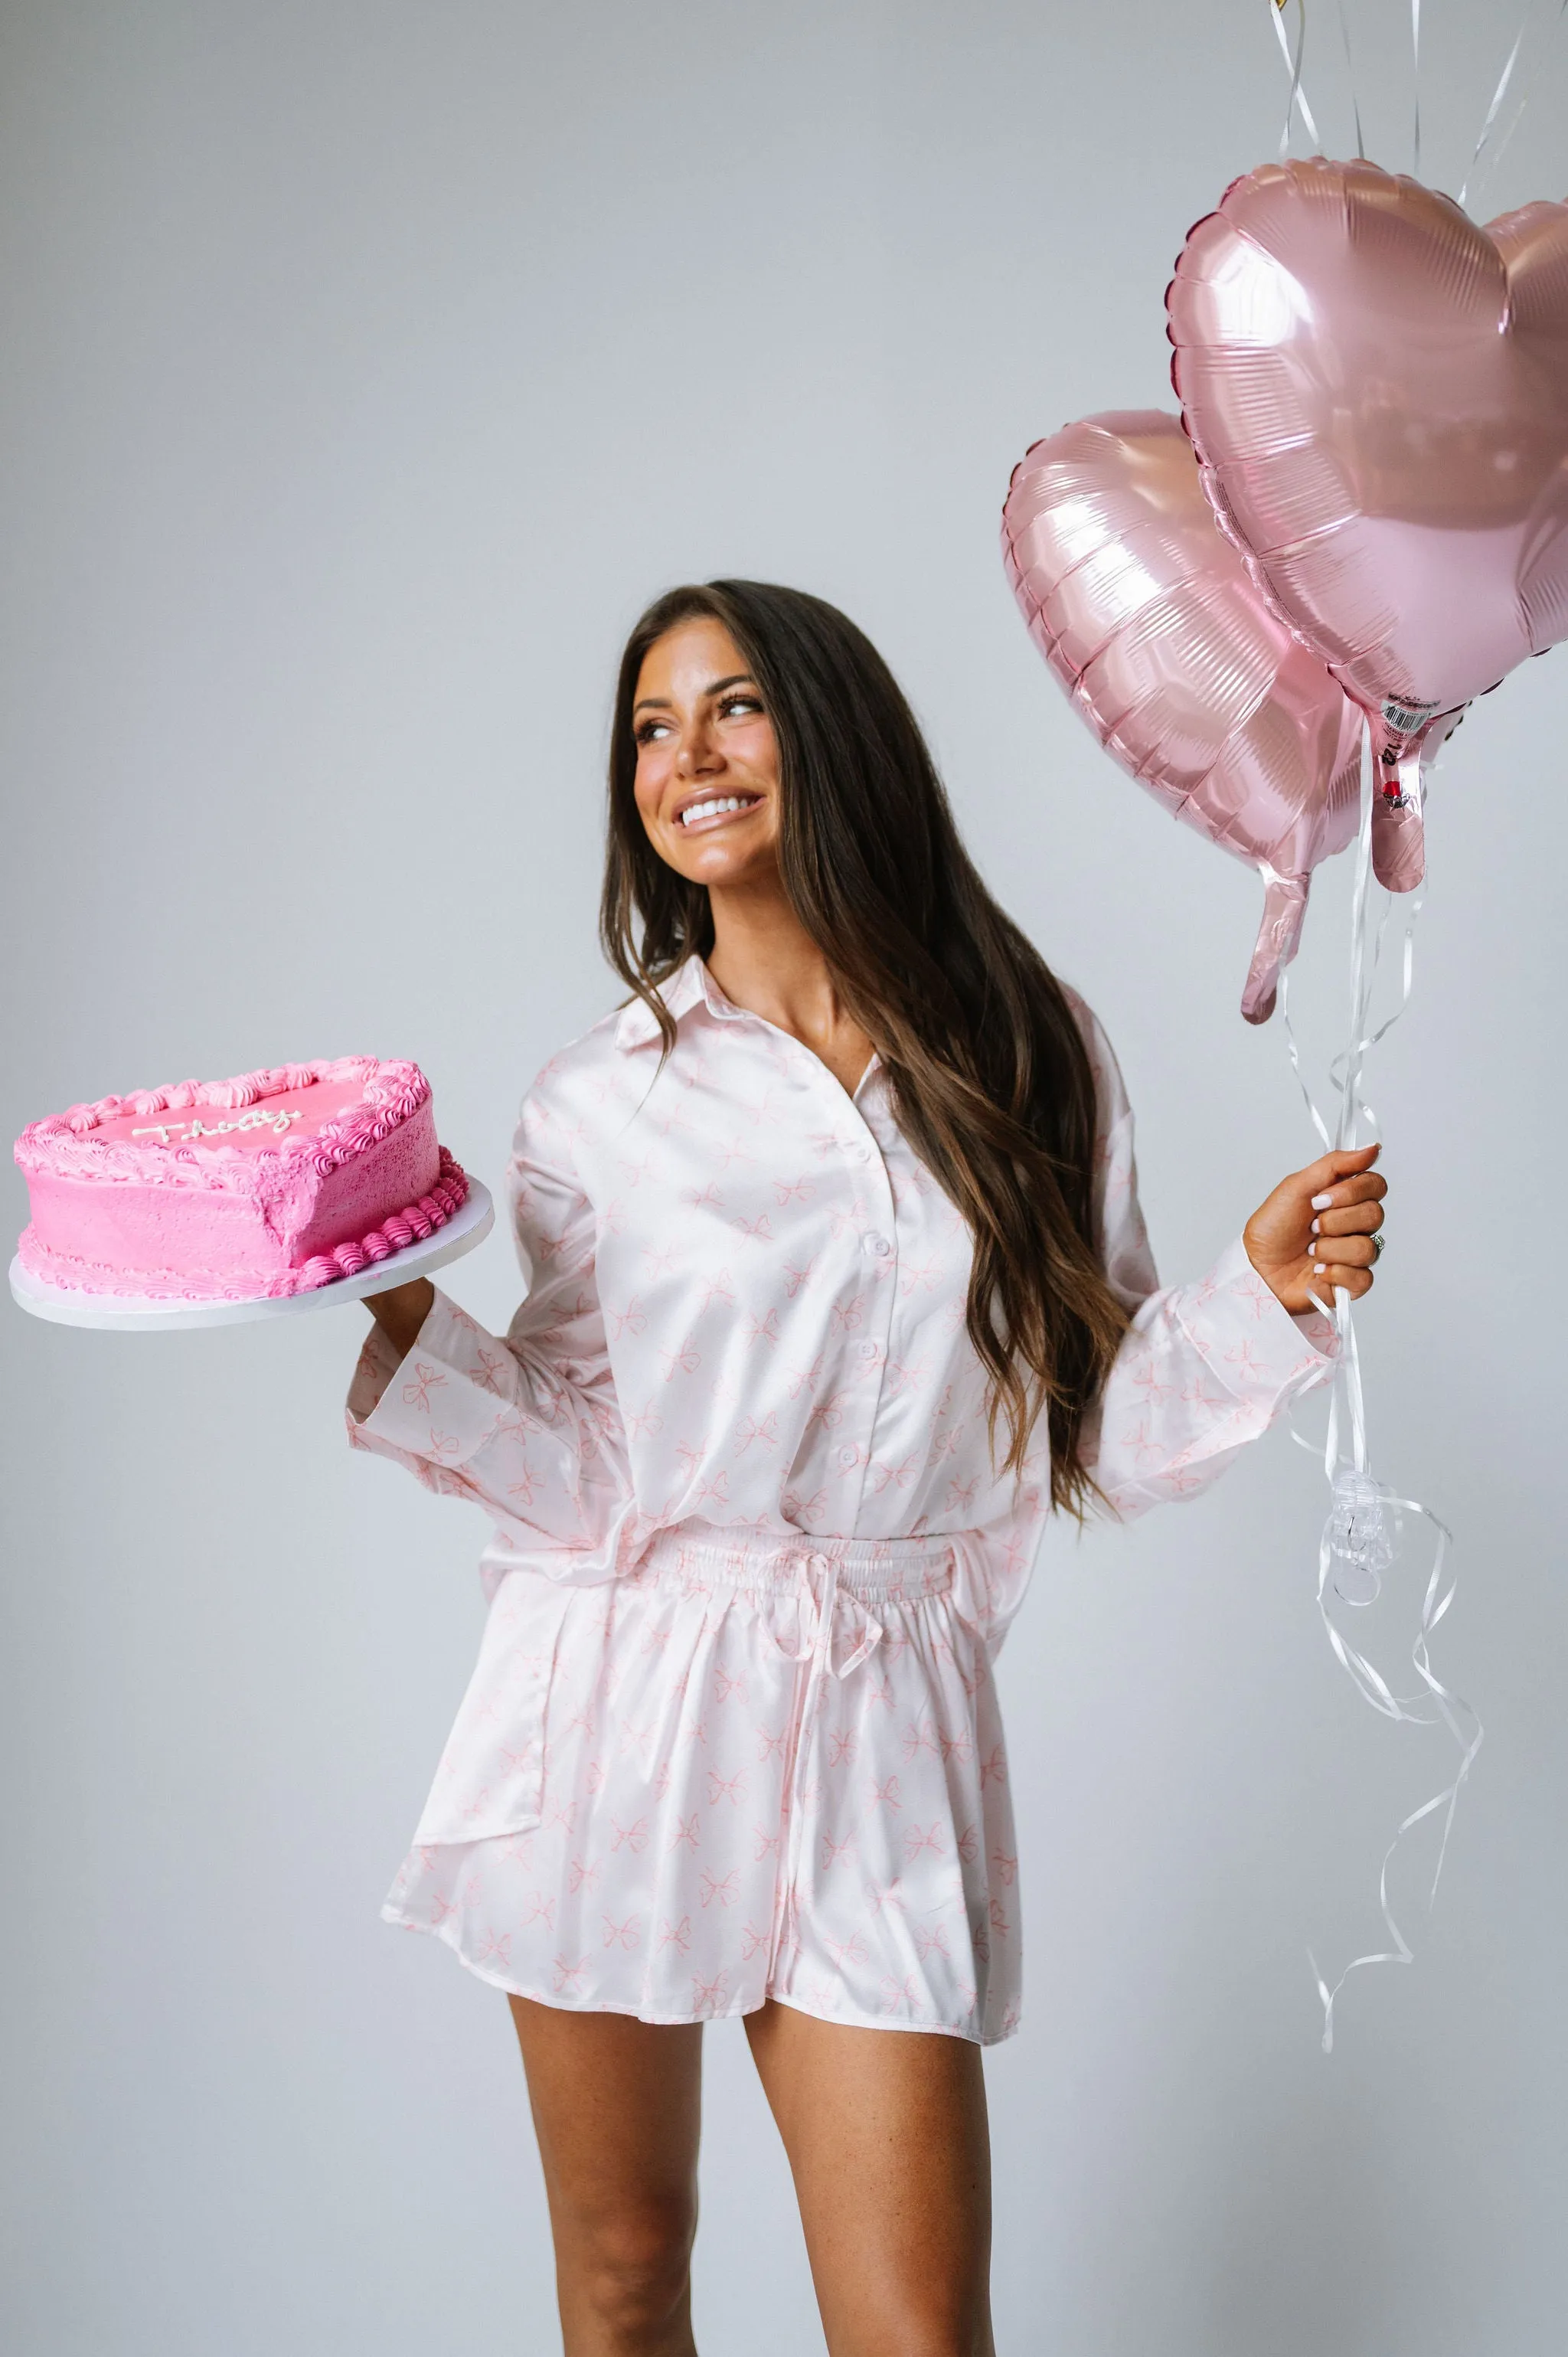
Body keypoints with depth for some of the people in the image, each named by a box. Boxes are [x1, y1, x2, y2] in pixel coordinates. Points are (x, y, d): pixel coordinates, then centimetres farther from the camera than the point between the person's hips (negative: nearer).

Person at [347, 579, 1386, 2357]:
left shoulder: (1027, 1063, 4)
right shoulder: (599, 1107, 1)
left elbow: (1106, 1427, 5)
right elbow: (580, 1474, -3)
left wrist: (1265, 1293, -10)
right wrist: (399, 1324, -14)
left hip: (877, 1731, 0)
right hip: (620, 1714, 0)